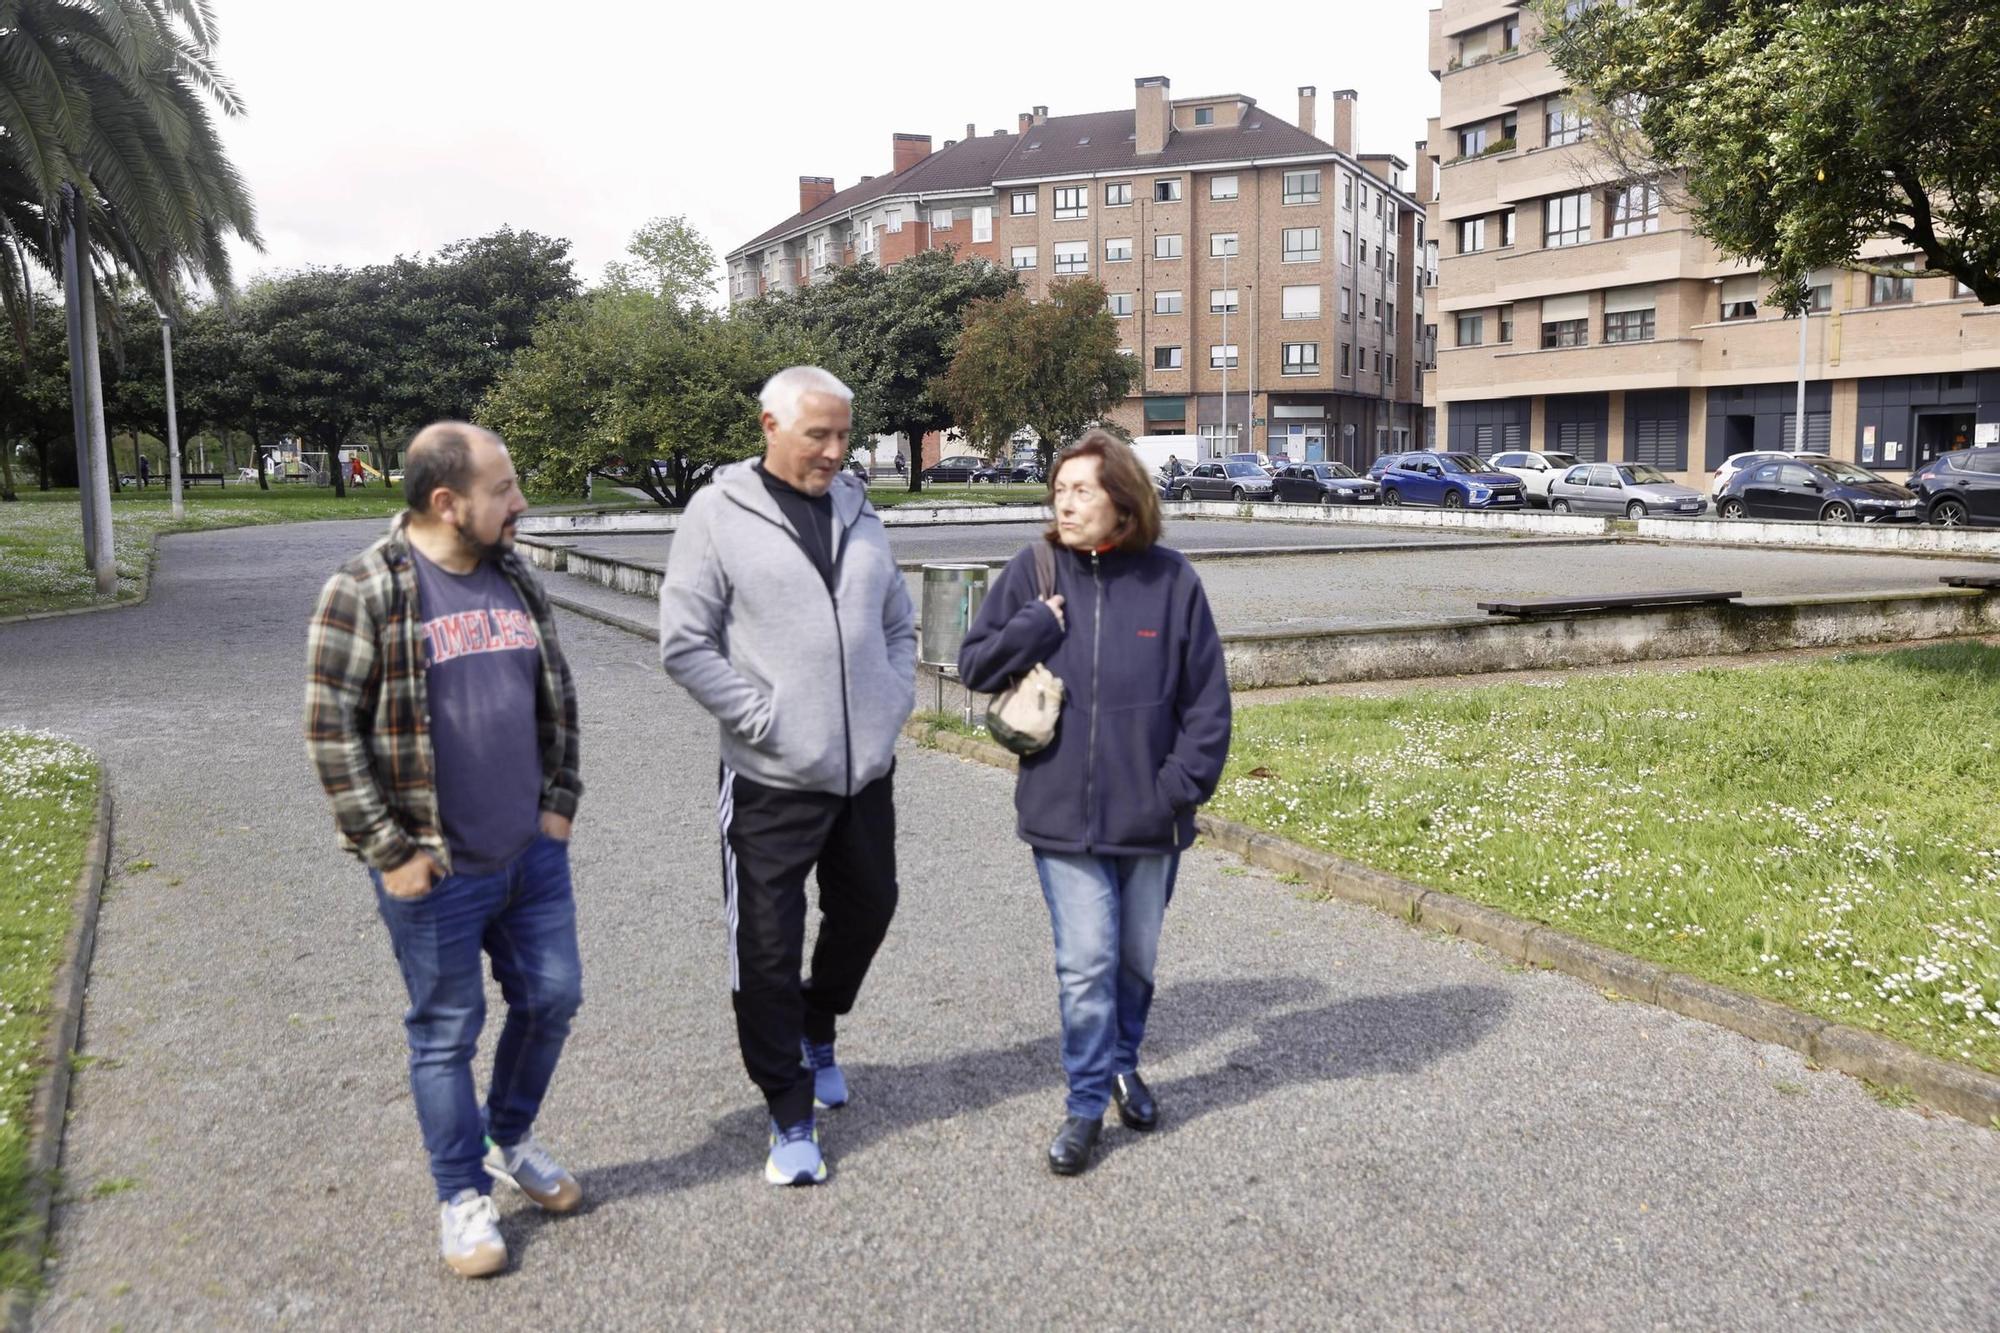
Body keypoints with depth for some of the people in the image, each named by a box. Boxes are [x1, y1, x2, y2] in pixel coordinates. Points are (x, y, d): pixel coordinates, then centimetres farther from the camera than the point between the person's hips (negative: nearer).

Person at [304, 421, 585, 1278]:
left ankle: (510, 1139, 39)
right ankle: (463, 1197, 25)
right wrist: (388, 850, -13)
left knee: (551, 999, 14)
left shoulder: (516, 581, 7)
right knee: (446, 1033, 8)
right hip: (436, 872, -6)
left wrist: (560, 802, 10)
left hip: (534, 853, 6)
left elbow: (557, 700, 15)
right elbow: (330, 730, -13)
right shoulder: (365, 593, -13)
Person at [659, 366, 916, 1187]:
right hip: (772, 779, -5)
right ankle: (791, 1117, 19)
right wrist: (762, 718, -14)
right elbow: (683, 645, -10)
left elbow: (898, 622, 17)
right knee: (768, 950, 2)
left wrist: (895, 702, 3)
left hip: (866, 770, 6)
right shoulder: (719, 515, -7)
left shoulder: (858, 512, 9)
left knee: (866, 909, 19)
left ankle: (817, 1031, 47)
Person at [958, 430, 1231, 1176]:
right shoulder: (1034, 574, -3)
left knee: (1136, 959, 17)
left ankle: (1123, 1064, 42)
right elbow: (973, 666, 3)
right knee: (1085, 963, -3)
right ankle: (1087, 1100, 16)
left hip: (1149, 818, 1)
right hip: (1062, 814, -1)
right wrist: (1034, 627, -13)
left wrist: (1181, 787, -8)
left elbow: (1207, 703, -1)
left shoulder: (1171, 581, -5)